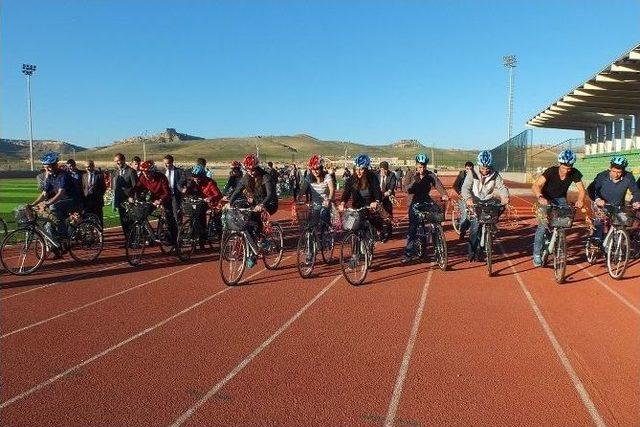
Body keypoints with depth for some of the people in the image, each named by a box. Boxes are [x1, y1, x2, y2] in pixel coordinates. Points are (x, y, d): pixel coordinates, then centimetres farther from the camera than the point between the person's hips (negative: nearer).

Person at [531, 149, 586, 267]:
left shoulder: (575, 173, -18)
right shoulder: (551, 171, -28)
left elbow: (582, 189, -15)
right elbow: (536, 186, -36)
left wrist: (580, 200, -38)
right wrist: (540, 197, -56)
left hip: (560, 199, 3)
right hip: (546, 198, -3)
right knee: (542, 225, -18)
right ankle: (537, 254, -9)